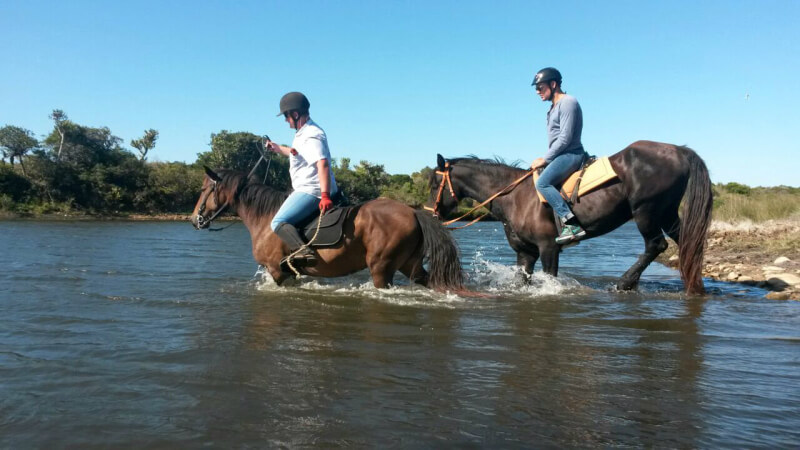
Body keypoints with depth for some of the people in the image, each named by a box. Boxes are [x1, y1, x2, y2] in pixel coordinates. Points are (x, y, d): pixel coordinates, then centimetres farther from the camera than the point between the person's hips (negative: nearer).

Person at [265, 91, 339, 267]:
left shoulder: (311, 136, -19)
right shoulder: (304, 133, 15)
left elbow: (322, 163, -32)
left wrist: (325, 195, -41)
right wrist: (277, 148, 38)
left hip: (311, 191, -11)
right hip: (306, 188, 11)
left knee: (278, 222, -24)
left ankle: (303, 251, -40)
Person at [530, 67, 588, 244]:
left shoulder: (568, 102, -11)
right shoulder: (554, 107, 20)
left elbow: (565, 138, -19)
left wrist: (545, 159, -16)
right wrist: (545, 159, 11)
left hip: (571, 154, -11)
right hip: (561, 155, 11)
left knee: (542, 183, -29)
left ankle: (572, 224, -34)